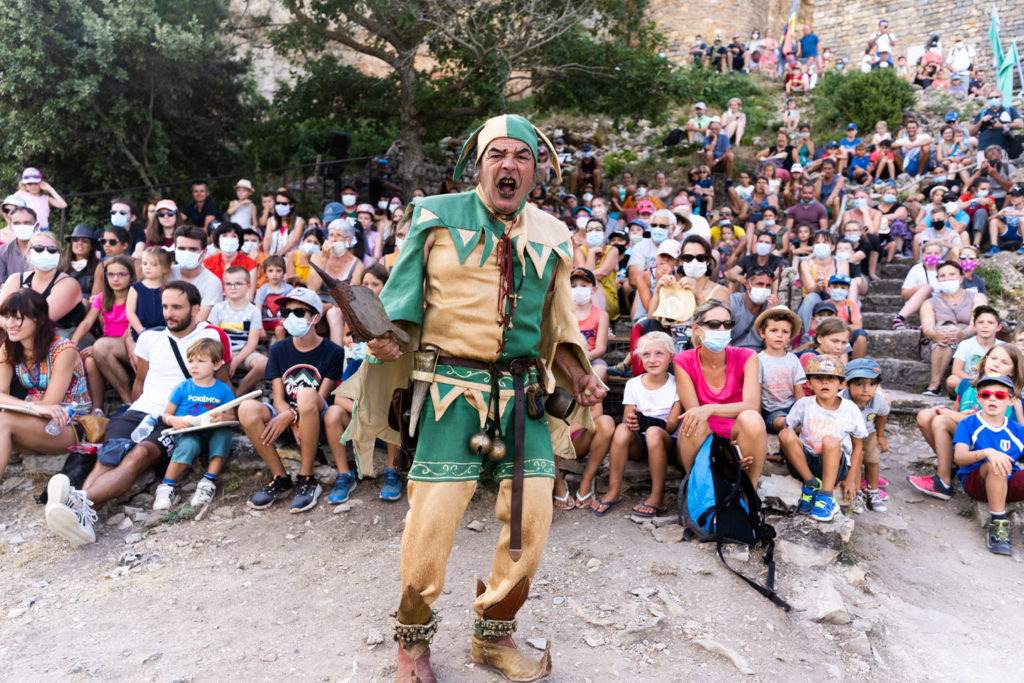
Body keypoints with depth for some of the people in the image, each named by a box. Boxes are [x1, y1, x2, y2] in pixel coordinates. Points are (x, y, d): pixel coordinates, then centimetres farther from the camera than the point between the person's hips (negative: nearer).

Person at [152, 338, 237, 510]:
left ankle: (209, 481, -29)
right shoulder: (182, 388, 6)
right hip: (187, 433, -1)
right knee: (189, 444, -35)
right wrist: (174, 421, -14)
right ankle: (166, 486, -25)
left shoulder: (223, 390, 6)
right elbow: (166, 414, 9)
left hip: (213, 434, 1)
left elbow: (232, 417, 5)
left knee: (225, 432, -31)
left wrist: (223, 417, -19)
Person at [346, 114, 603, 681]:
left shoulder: (551, 237, 11)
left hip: (524, 391, 4)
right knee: (431, 518, -4)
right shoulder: (437, 217, 2)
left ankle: (494, 635, 29)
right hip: (454, 385, -3)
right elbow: (403, 298, 4)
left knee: (531, 518, 4)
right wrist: (387, 336, -16)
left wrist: (579, 378, 3)